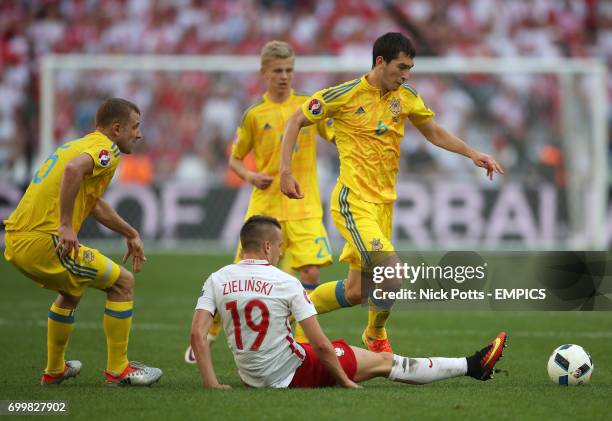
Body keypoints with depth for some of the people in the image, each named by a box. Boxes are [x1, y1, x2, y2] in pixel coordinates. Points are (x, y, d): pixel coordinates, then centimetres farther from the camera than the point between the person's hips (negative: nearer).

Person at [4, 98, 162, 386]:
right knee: (123, 282, 2)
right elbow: (73, 169, -29)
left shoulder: (80, 145, 25)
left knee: (71, 291, 34)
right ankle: (117, 370, 5)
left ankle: (54, 370, 40)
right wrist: (65, 225, -27)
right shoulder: (106, 149, -5)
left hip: (15, 242, 10)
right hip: (44, 241, -10)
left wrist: (131, 235, 45)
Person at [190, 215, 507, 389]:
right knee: (383, 362, 10)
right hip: (289, 373, -4)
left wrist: (211, 384, -8)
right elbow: (319, 344, -14)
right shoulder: (286, 283, -15)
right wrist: (344, 381, -2)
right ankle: (471, 366, 21)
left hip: (251, 379, 4)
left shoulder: (216, 280, -3)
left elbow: (197, 333, -13)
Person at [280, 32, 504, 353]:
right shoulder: (345, 95, -9)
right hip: (354, 203, -7)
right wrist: (285, 171, -8)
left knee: (355, 292, 10)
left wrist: (472, 154, 7)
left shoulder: (406, 98, 6)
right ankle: (376, 336, 6)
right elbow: (296, 122, 1)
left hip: (383, 203, 7)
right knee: (392, 279, -20)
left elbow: (434, 133, 21)